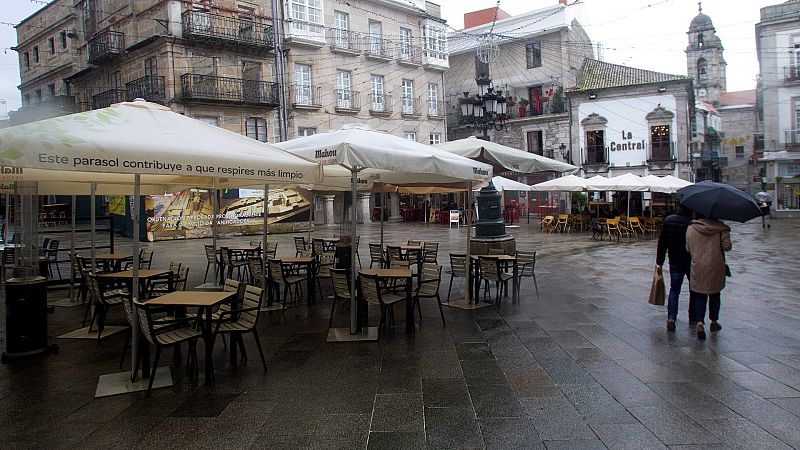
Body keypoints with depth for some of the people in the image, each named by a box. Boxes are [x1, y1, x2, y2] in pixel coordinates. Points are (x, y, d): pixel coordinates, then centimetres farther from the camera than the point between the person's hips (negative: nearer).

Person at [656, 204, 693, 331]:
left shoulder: (668, 220, -4)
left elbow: (662, 243, 0)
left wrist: (659, 262, 6)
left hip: (675, 263, 2)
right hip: (691, 263, -2)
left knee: (674, 290, 7)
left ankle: (671, 317, -10)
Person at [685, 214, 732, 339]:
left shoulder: (690, 228, -3)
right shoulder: (720, 228, -8)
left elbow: (688, 249, 2)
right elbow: (727, 246, -10)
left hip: (698, 268, 0)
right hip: (716, 268, 0)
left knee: (699, 295, 6)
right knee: (715, 295, 17)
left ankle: (699, 322, -12)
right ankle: (714, 322, 30)